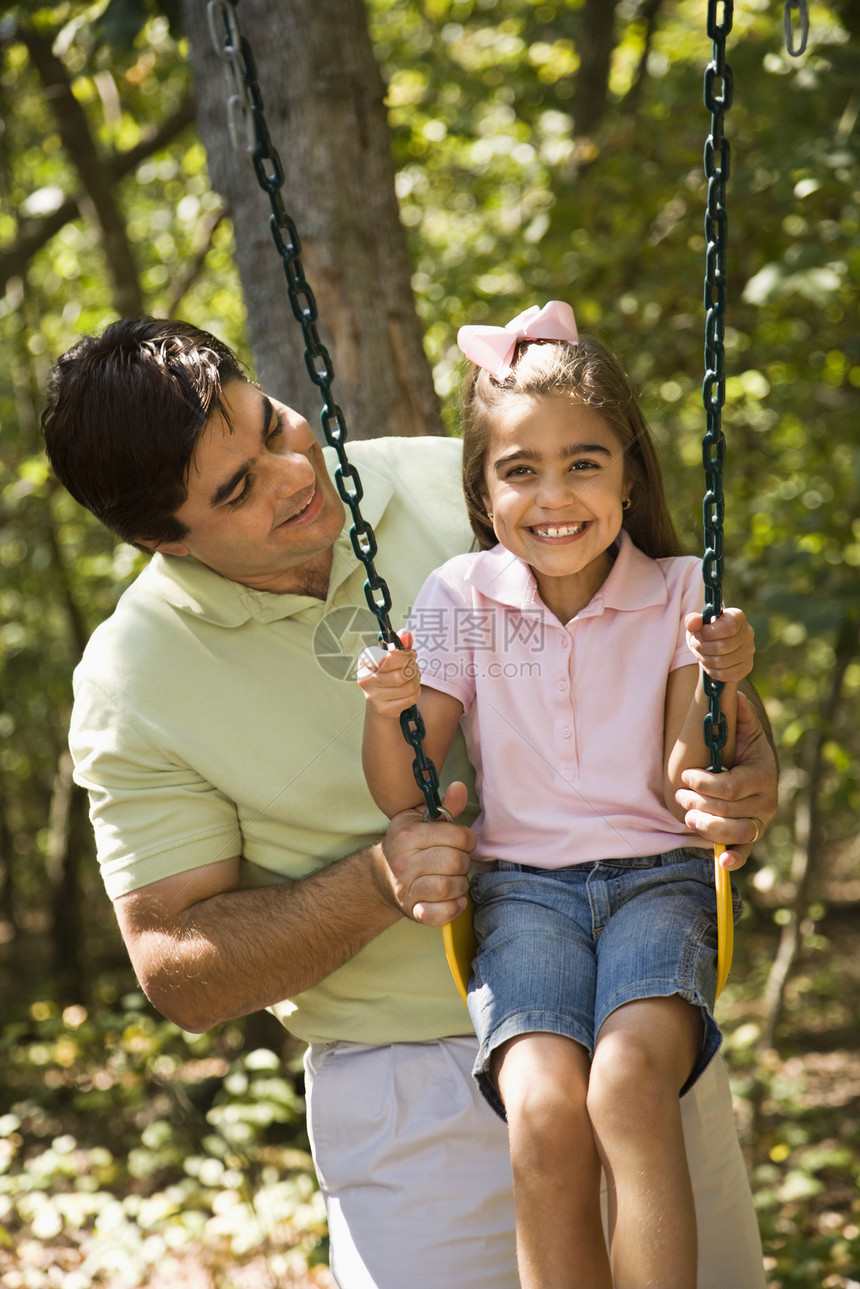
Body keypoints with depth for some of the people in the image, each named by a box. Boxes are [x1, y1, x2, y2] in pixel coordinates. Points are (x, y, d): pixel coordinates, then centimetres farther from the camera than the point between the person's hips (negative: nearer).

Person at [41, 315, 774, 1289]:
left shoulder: (459, 489, -6)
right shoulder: (129, 684, -10)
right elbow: (175, 971, -8)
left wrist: (748, 762, -16)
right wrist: (374, 886, -23)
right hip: (414, 1092, -2)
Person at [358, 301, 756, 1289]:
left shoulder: (677, 592, 2)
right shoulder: (458, 600, 2)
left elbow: (687, 792, 0)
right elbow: (401, 800, 4)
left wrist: (717, 688, -17)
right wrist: (388, 712, -16)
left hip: (657, 876, 0)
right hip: (522, 884, 1)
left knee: (630, 1082, -31)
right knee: (544, 1111, -27)